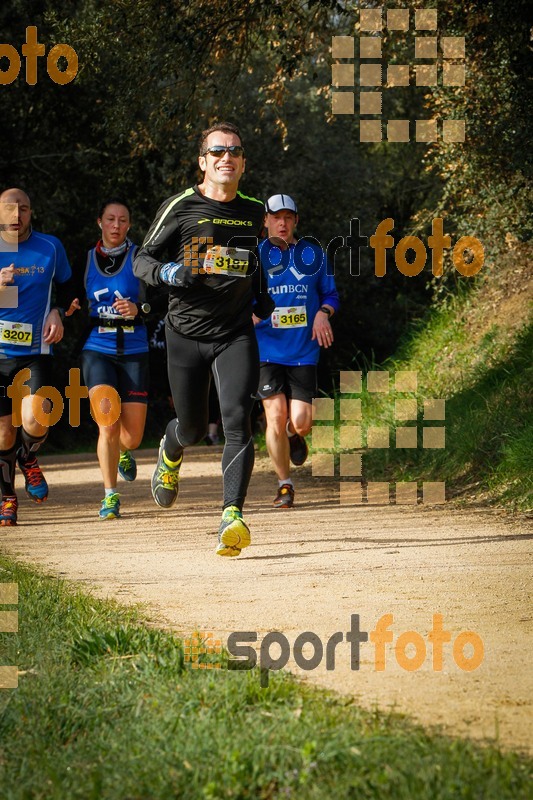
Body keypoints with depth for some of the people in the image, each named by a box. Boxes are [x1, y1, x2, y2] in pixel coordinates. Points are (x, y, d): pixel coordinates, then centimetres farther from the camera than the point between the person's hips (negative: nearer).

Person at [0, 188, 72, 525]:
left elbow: (66, 288, 18)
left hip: (36, 352, 0)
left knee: (35, 420, -21)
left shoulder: (50, 247, 1)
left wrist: (58, 313, -3)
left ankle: (28, 459, 13)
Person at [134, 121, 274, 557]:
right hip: (187, 334, -1)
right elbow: (142, 260, 0)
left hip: (236, 335, 1)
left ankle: (233, 516, -25)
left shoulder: (254, 212, 9)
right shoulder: (181, 207, -3)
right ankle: (170, 453, 48)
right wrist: (167, 271, -20)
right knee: (193, 428, 10)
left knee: (237, 419, -19)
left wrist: (260, 295, 16)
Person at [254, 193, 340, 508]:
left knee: (301, 421, -9)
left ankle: (294, 435, 31)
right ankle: (285, 485, 4)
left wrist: (323, 313, -7)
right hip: (266, 349, -1)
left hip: (304, 350, 1)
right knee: (276, 416, -12)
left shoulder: (313, 254, 7)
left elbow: (330, 294, 15)